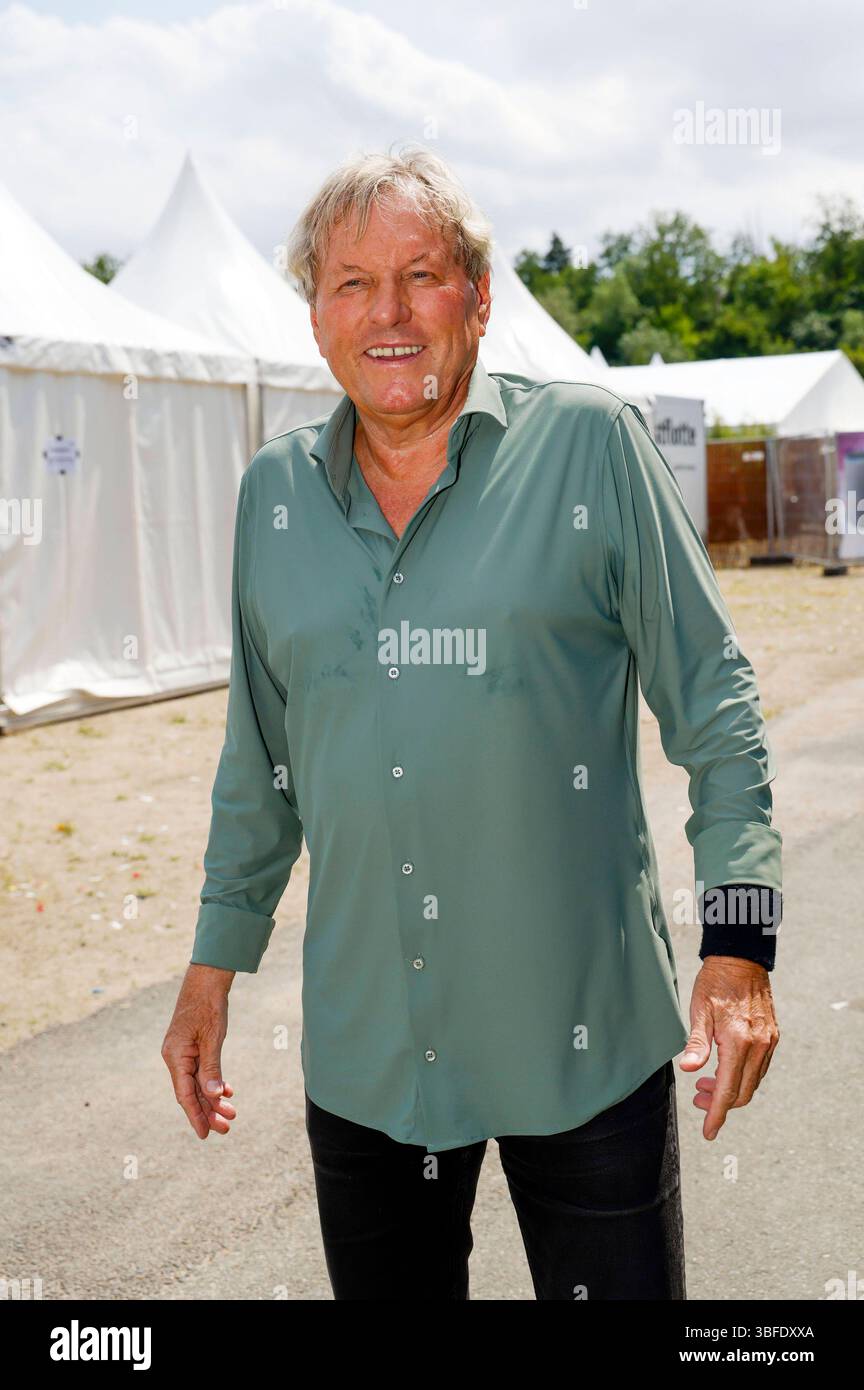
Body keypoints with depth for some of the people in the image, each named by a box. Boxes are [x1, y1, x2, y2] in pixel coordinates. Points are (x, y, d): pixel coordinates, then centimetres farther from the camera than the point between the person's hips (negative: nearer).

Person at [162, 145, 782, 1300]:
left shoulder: (589, 444, -5)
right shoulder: (274, 491, 6)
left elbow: (713, 701, -3)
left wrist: (739, 937, -11)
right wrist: (217, 959, 15)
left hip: (584, 1034, -3)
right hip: (359, 1047, 4)